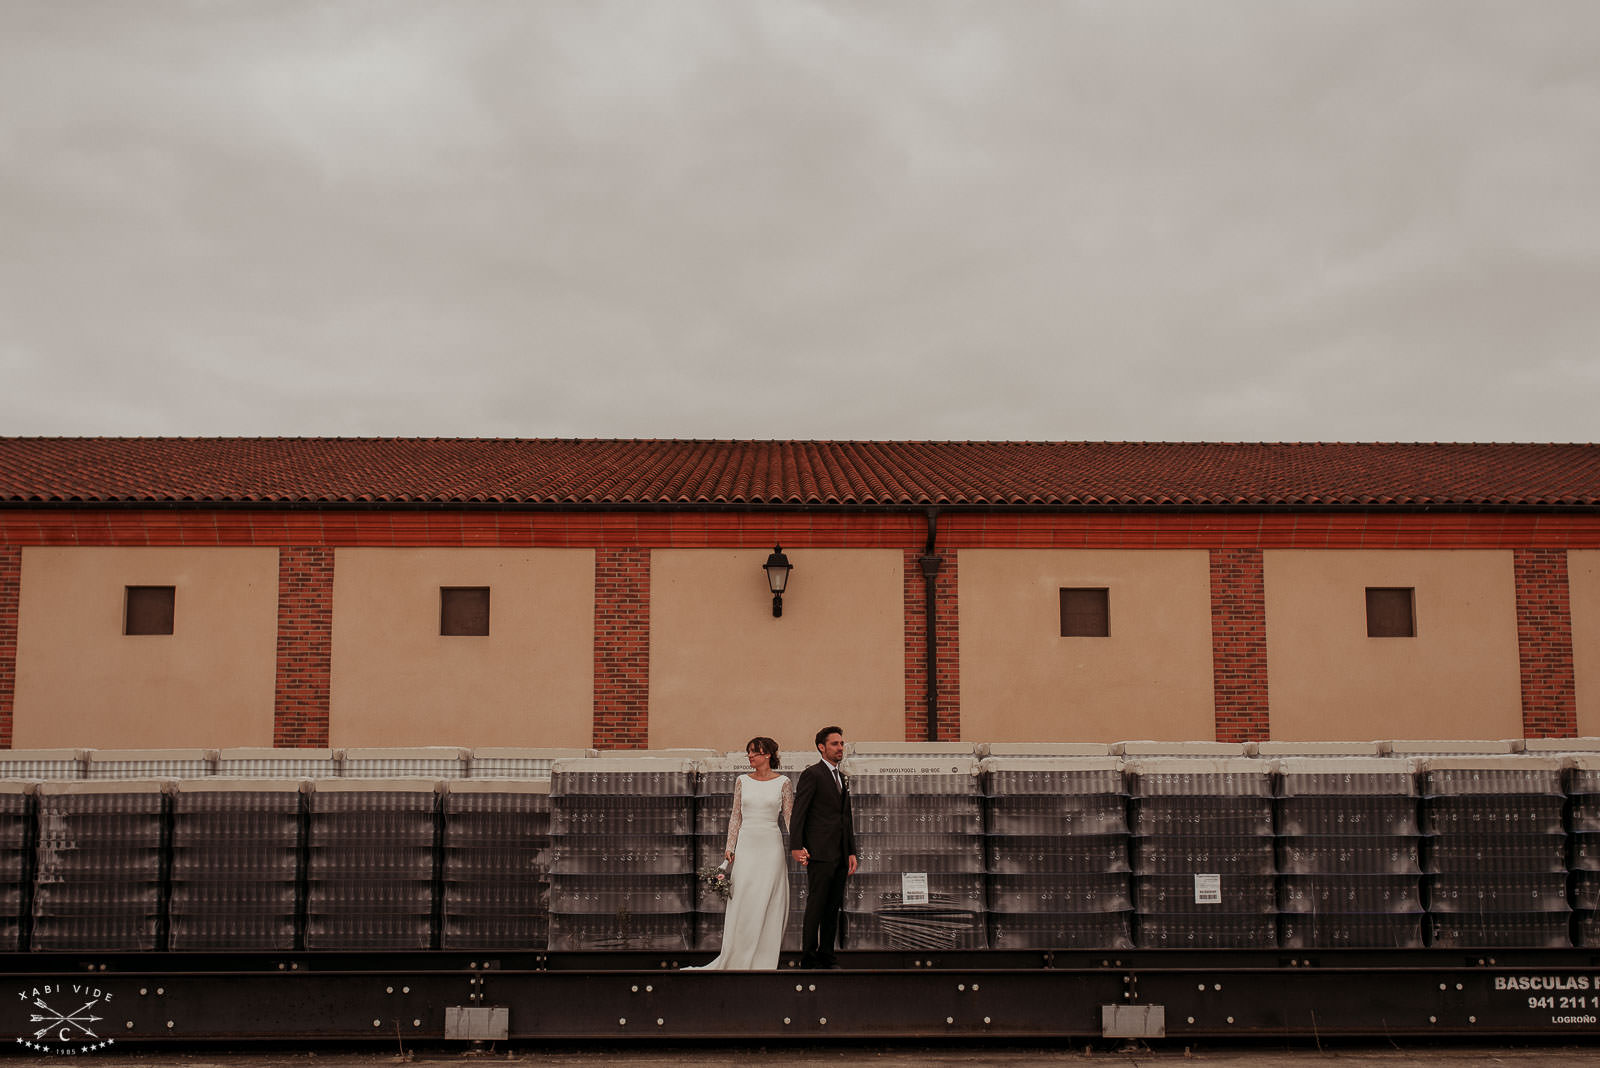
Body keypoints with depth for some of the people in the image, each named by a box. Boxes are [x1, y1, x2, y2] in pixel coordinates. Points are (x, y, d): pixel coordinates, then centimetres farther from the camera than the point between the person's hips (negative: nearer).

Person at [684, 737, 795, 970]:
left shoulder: (783, 783, 1)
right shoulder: (742, 781, 7)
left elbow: (789, 818, 2)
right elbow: (736, 816, 10)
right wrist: (730, 847, 3)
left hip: (771, 846, -2)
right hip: (746, 846, 2)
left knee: (768, 903, -1)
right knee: (741, 904, 0)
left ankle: (764, 961, 7)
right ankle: (735, 961, 5)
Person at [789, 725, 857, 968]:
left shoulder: (841, 778, 20)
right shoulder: (812, 774, -4)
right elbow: (798, 812, -10)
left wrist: (851, 852, 15)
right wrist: (796, 846, -18)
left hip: (840, 855, 8)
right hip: (820, 853, -8)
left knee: (833, 908, 8)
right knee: (816, 906, -7)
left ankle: (827, 957, 13)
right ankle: (809, 959, -3)